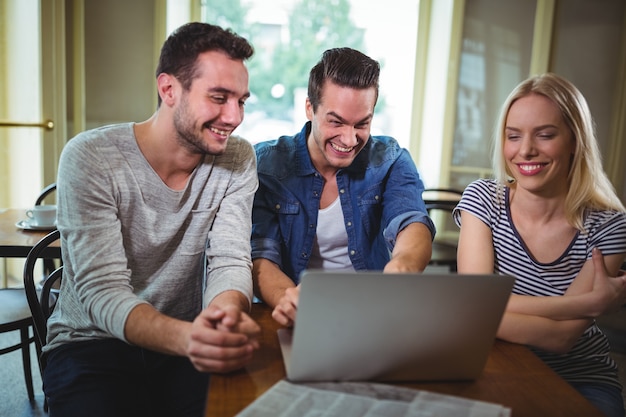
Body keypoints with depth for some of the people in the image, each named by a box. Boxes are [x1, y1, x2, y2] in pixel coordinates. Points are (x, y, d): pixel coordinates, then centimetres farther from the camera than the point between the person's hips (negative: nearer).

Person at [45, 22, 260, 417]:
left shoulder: (238, 159, -4)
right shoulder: (91, 158, -15)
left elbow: (230, 260, -11)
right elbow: (102, 291, -22)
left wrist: (227, 309, -36)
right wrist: (184, 337, -42)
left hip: (189, 340, 3)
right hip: (93, 342, -2)